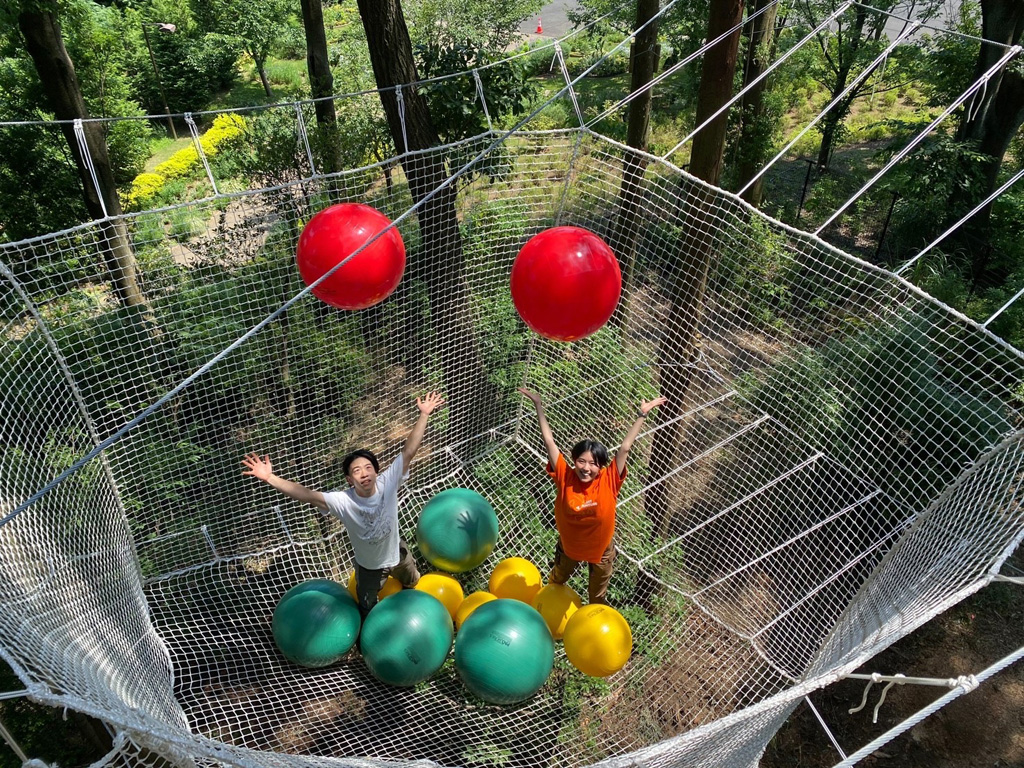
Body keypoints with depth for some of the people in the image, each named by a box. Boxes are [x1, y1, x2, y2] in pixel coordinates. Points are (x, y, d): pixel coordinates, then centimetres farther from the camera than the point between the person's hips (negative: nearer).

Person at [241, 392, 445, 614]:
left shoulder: (388, 484, -34)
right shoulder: (343, 501, -38)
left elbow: (408, 451, -40)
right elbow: (307, 495, -49)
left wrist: (423, 415, -46)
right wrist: (270, 478, -61)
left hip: (397, 553, 2)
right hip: (368, 564, -2)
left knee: (411, 582, 35)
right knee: (367, 607, 26)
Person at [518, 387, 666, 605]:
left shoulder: (609, 481, -30)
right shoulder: (565, 477, -30)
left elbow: (625, 448, -33)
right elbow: (549, 441, -31)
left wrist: (642, 415, -35)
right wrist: (539, 405, -32)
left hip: (601, 548, -1)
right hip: (569, 545, 1)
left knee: (598, 595, 24)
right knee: (557, 579, 33)